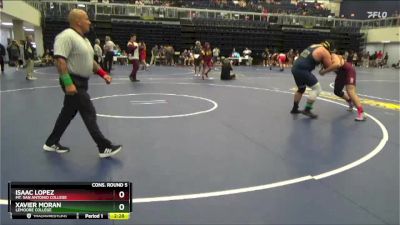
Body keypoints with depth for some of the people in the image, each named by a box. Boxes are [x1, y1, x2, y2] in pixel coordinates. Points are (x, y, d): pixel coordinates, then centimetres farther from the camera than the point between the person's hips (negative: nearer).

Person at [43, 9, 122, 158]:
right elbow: (60, 60, -24)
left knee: (68, 113, 16)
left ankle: (51, 143, 30)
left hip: (81, 82, 10)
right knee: (89, 114, -7)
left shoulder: (84, 39, 15)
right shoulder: (67, 36, -16)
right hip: (73, 82, -10)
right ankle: (104, 147, 0)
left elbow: (89, 60, 22)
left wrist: (103, 73, 11)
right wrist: (68, 83, -30)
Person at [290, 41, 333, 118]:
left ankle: (294, 108, 35)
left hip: (295, 68, 8)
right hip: (302, 70, -8)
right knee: (316, 88, 0)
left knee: (301, 88, 26)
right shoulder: (325, 52, 0)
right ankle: (307, 110, -4)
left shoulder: (314, 46, 23)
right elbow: (330, 67, 1)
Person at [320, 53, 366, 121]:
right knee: (337, 91, 17)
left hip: (348, 70, -9)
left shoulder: (333, 56, -34)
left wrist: (324, 71, -49)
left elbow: (337, 64, -53)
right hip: (341, 73, 9)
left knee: (350, 91, -24)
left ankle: (361, 113, -28)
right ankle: (350, 102, 42)